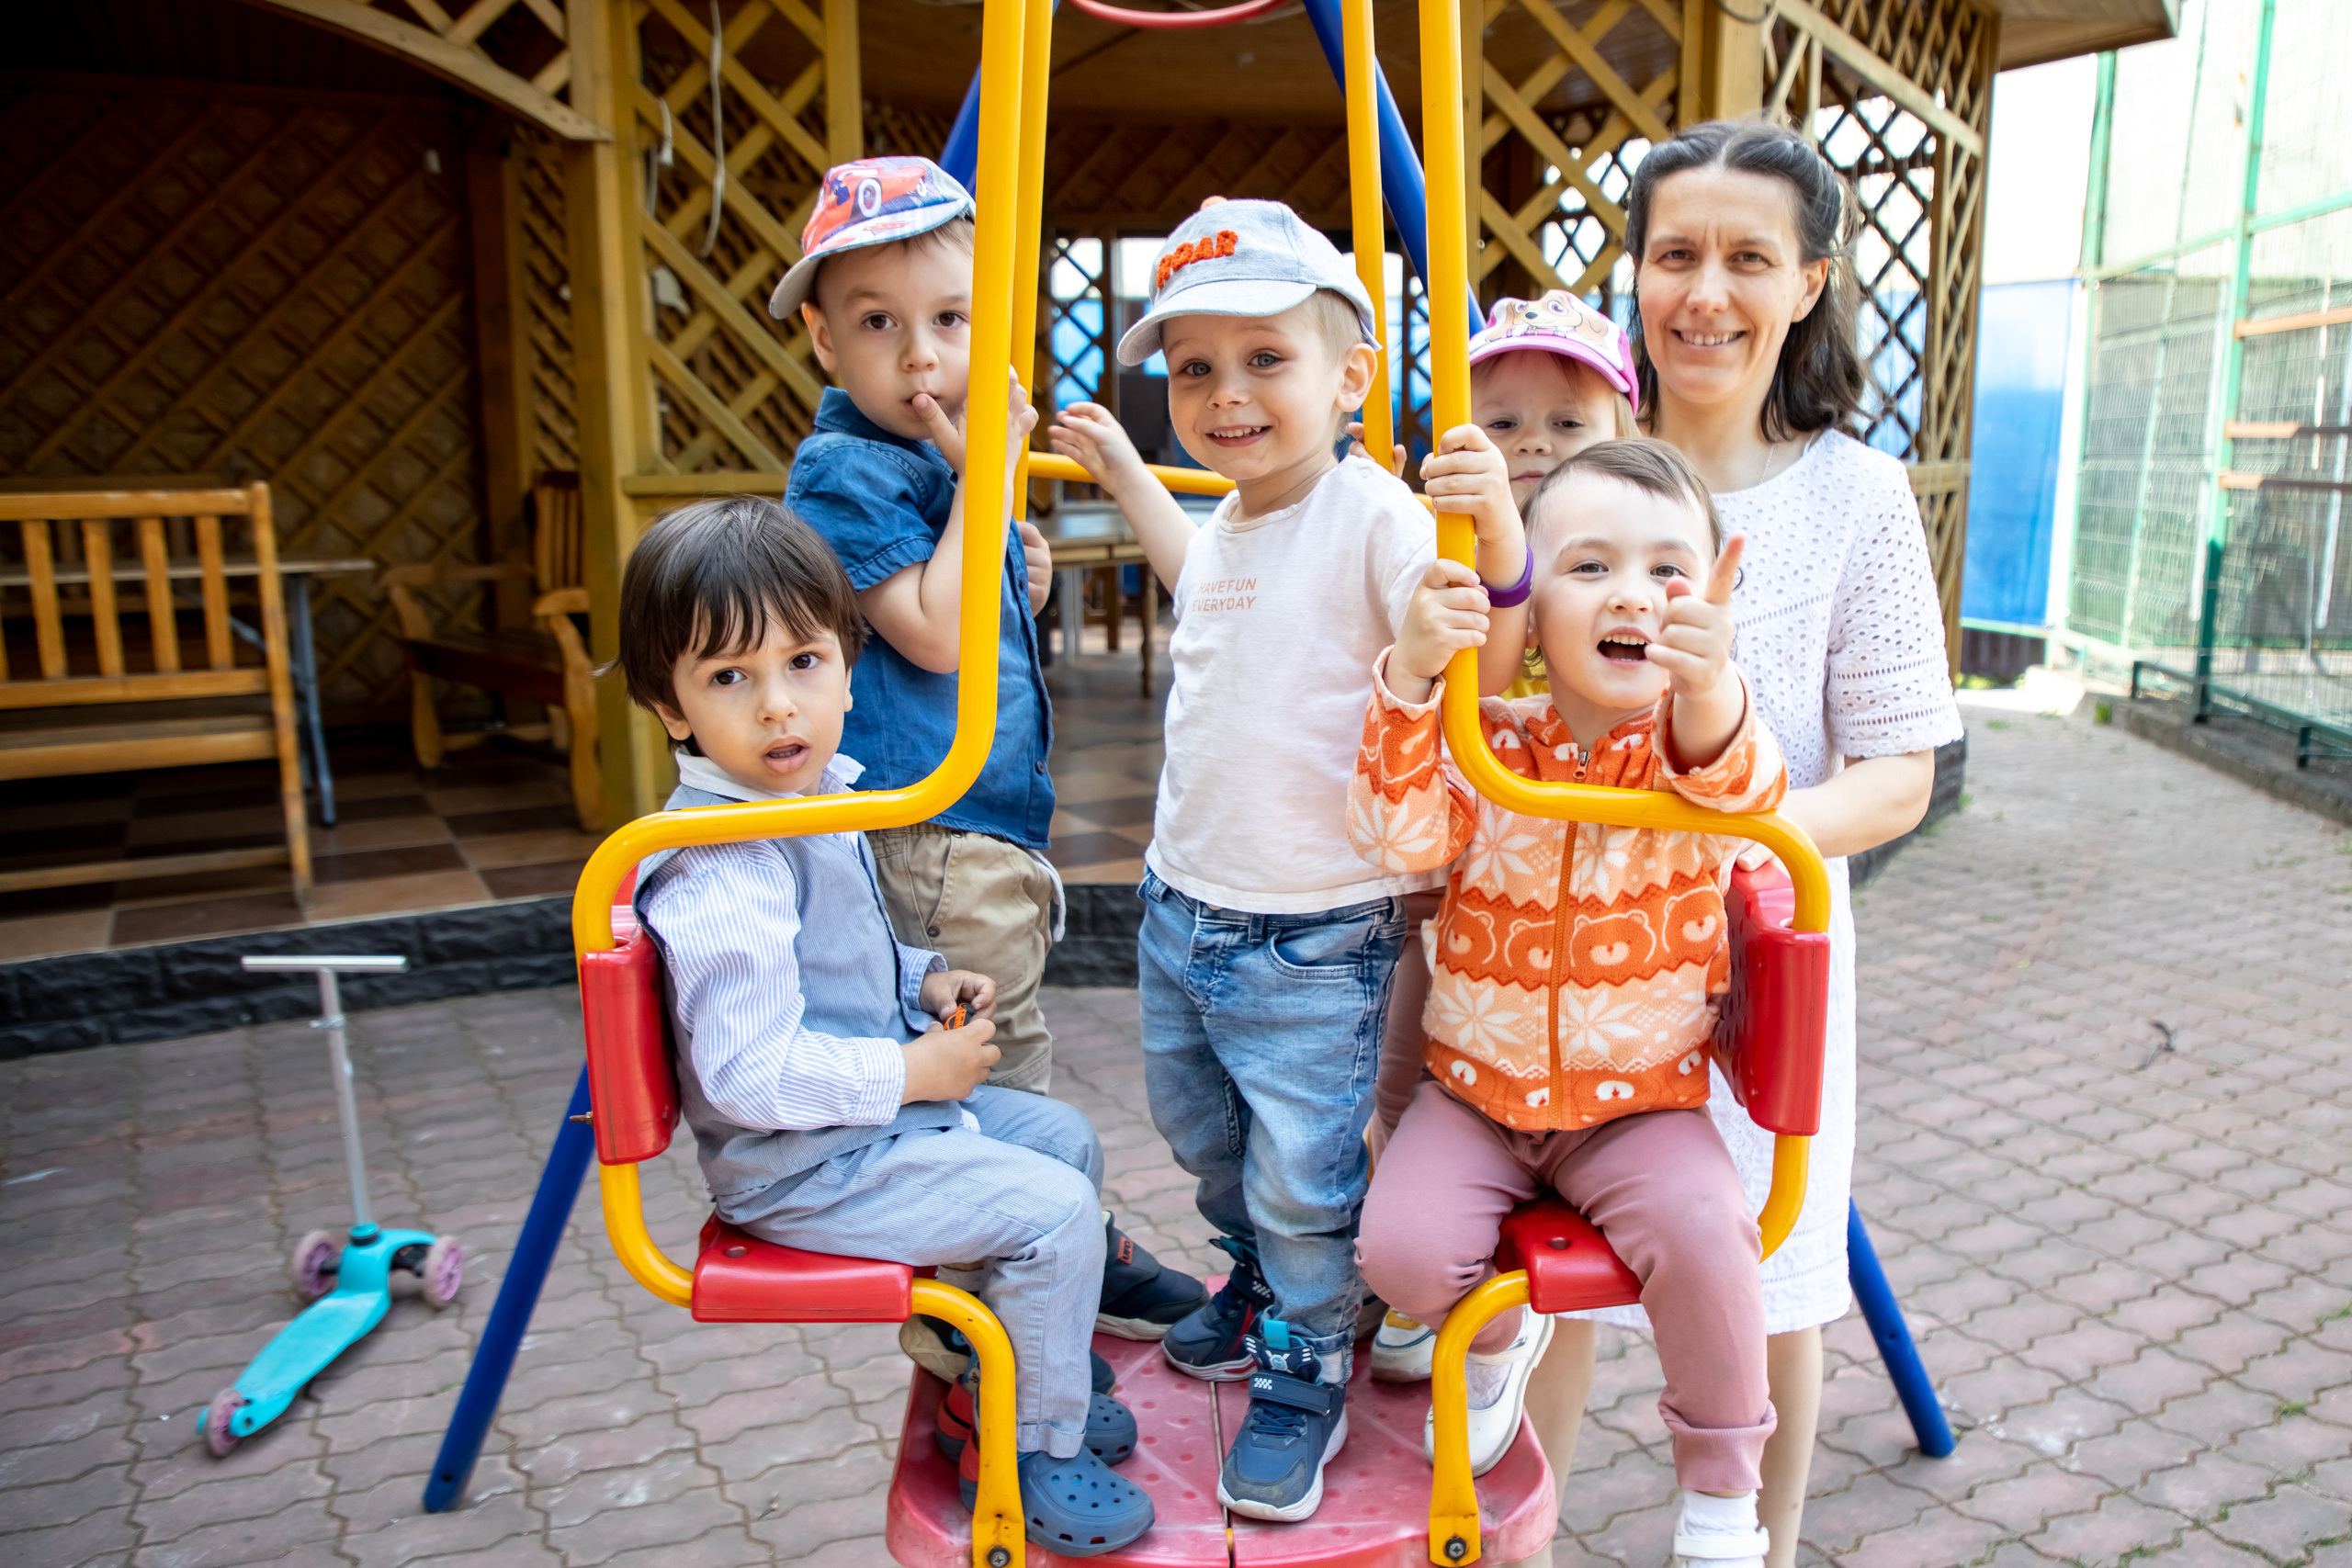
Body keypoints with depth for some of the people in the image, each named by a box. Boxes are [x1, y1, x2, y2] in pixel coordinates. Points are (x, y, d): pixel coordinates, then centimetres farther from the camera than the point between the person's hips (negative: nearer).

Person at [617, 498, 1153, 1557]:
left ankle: (1034, 1377, 35)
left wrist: (922, 980, 3)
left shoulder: (815, 794, 3)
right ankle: (1035, 1449, 8)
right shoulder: (721, 875, -30)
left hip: (875, 1106, 10)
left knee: (1066, 1140, 18)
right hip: (800, 1164, -10)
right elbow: (748, 1070, -31)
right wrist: (912, 1073, -22)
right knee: (1050, 1213, -15)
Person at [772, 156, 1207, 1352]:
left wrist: (1023, 576, 5)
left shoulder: (944, 456, 13)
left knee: (1009, 1058, 22)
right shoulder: (844, 471, -14)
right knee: (975, 1071, 0)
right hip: (925, 832, -10)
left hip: (997, 816, 10)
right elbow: (933, 636, -22)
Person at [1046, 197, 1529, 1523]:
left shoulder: (1374, 518, -18)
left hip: (1315, 936, -8)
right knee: (1199, 1130, 25)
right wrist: (1124, 475, 34)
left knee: (1303, 1177, 1)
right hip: (1183, 907, 9)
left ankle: (1308, 1375, 27)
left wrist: (1498, 541, -44)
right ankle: (1259, 1278, 51)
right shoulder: (1233, 522, 6)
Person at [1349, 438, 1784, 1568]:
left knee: (1704, 1232, -26)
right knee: (1401, 1246, -18)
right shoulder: (1484, 739, -6)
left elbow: (1743, 790, -31)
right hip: (1475, 1085, 1)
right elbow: (1399, 837, -20)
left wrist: (1710, 688, -54)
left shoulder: (1702, 736, -8)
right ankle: (1499, 1338, 21)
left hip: (1638, 1099, -1)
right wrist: (1410, 679, -32)